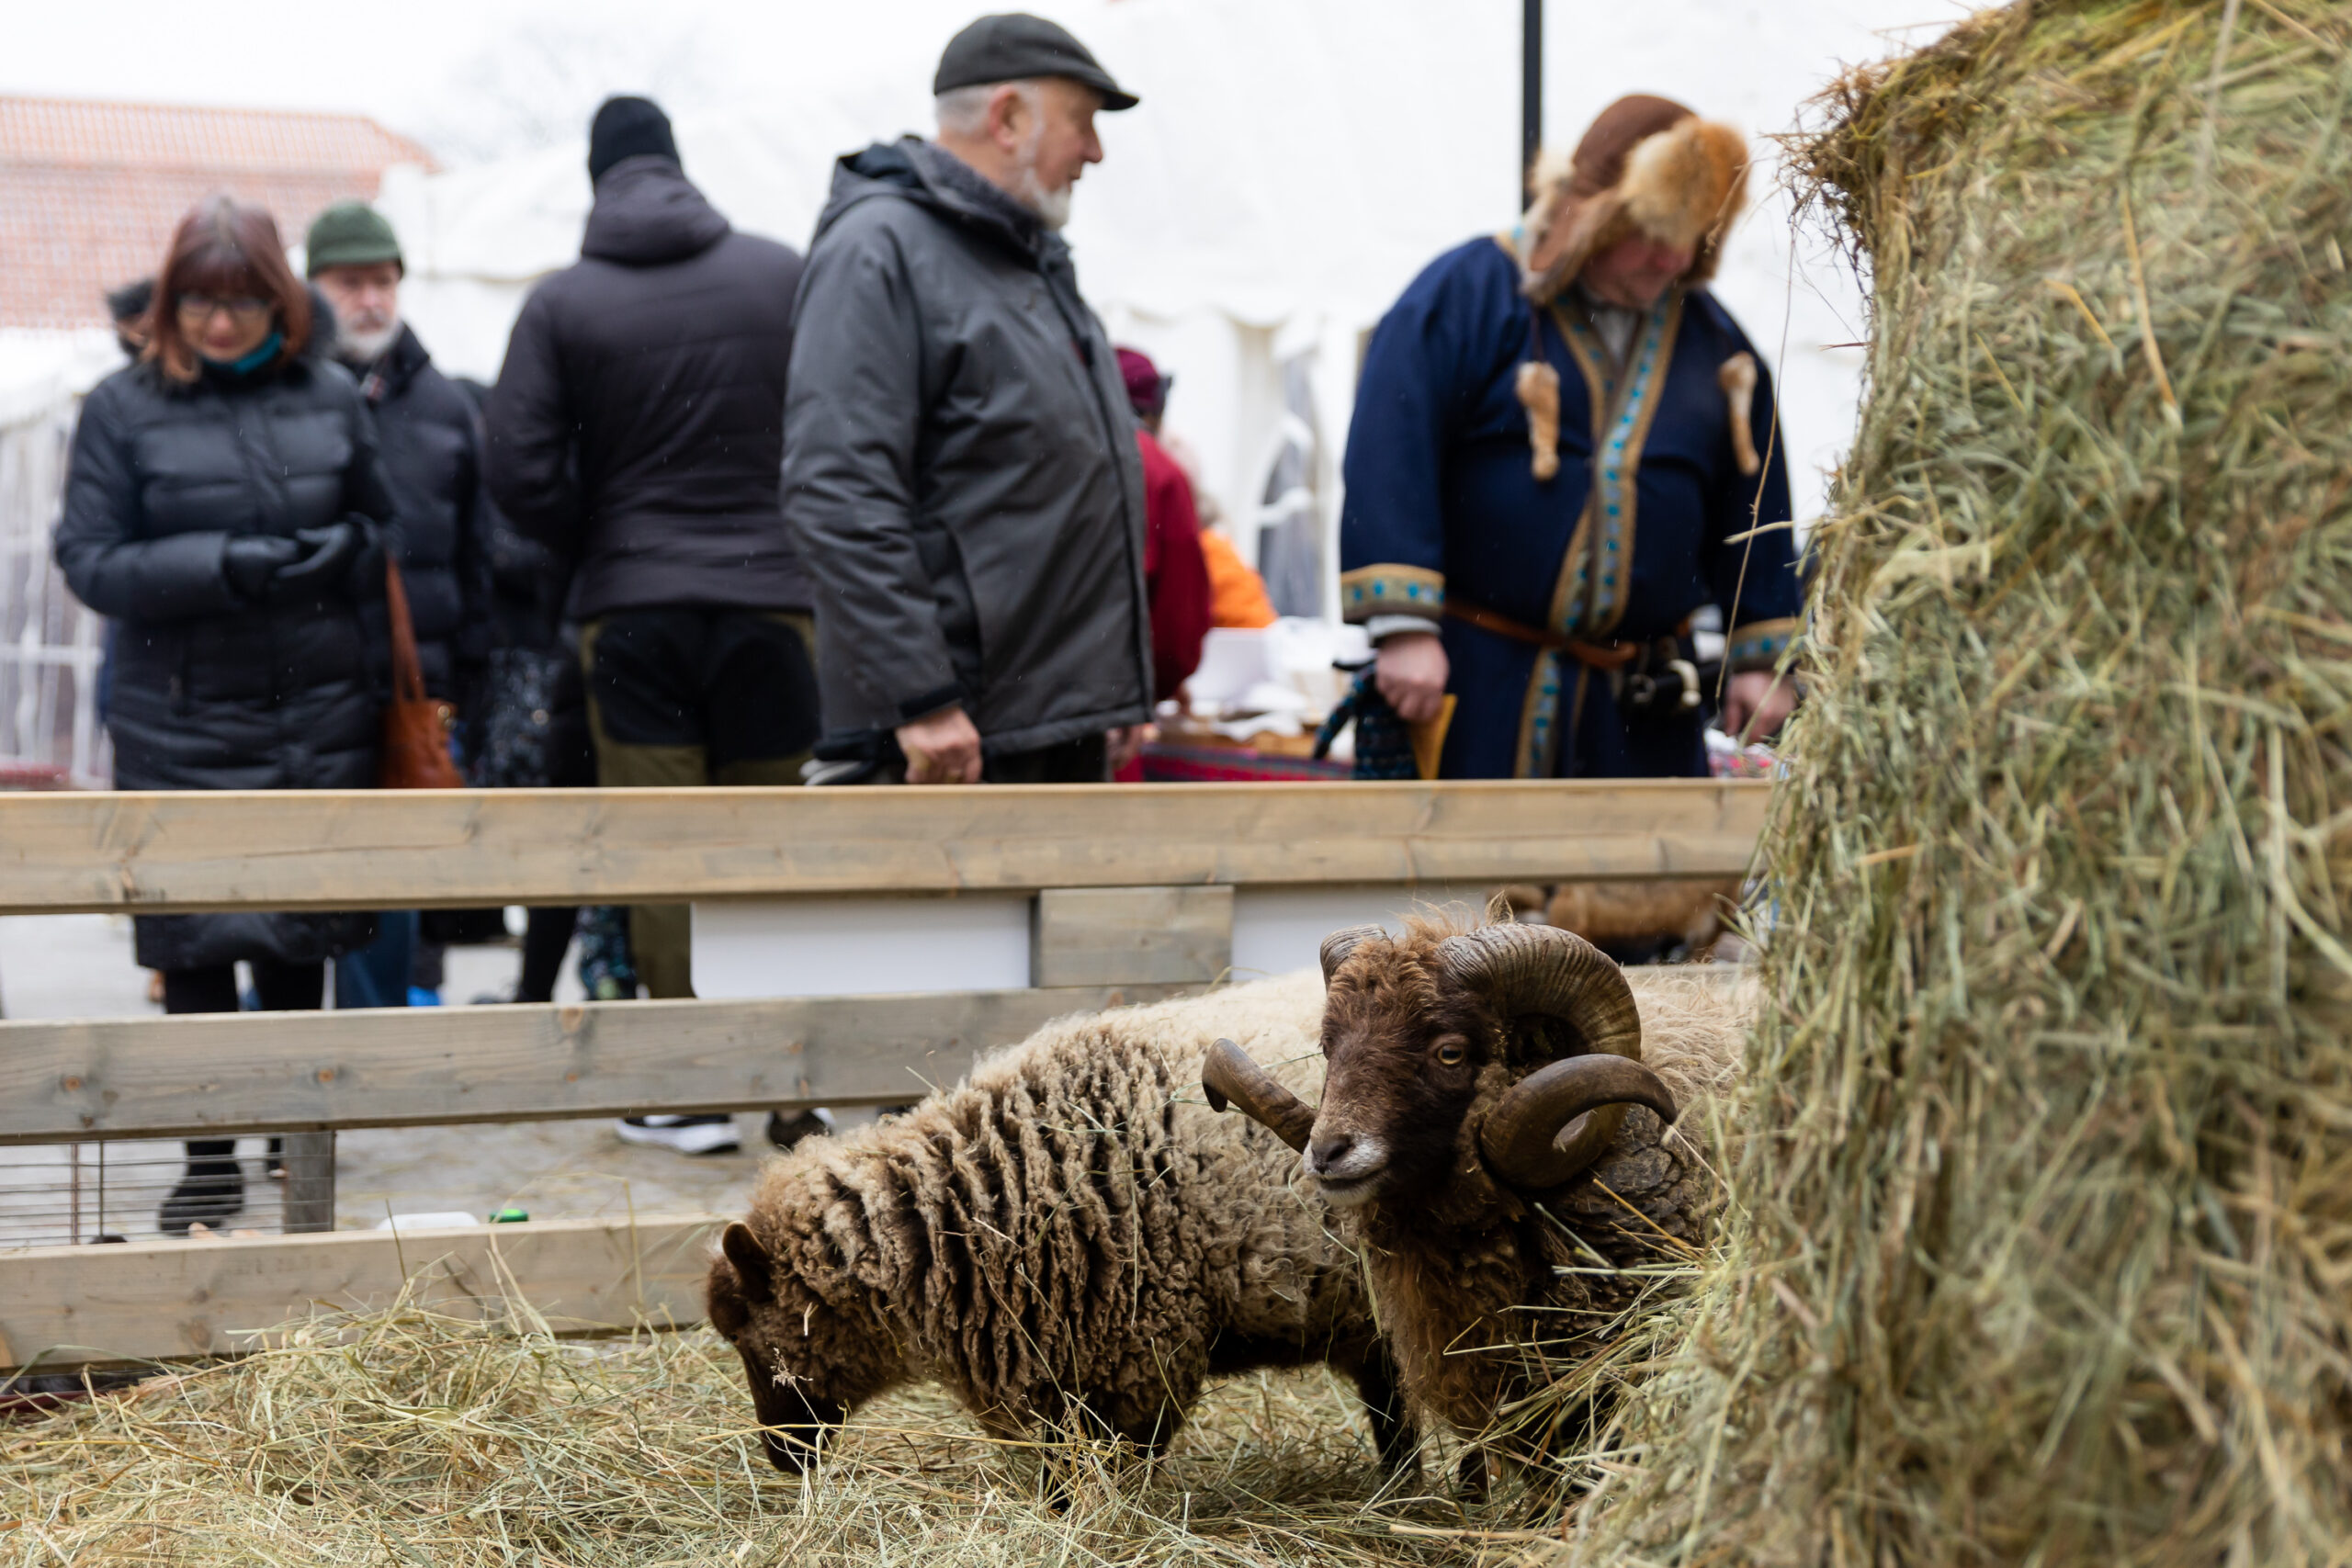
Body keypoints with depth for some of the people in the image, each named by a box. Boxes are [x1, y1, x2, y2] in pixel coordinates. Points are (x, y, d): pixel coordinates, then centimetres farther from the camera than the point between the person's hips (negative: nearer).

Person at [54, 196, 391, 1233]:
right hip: (182, 727, -2)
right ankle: (211, 1158, 11)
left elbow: (384, 529, 16)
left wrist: (349, 551, -8)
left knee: (301, 938, 11)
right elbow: (89, 561, -4)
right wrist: (222, 566, -18)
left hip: (318, 718, 2)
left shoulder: (330, 397, 7)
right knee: (196, 943, 0)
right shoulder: (124, 408, 0)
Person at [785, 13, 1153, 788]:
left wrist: (1119, 686, 23)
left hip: (1067, 724, 10)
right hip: (955, 728, -10)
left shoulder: (1037, 260, 20)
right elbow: (839, 495, -21)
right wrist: (921, 698, -24)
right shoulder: (879, 249, -11)